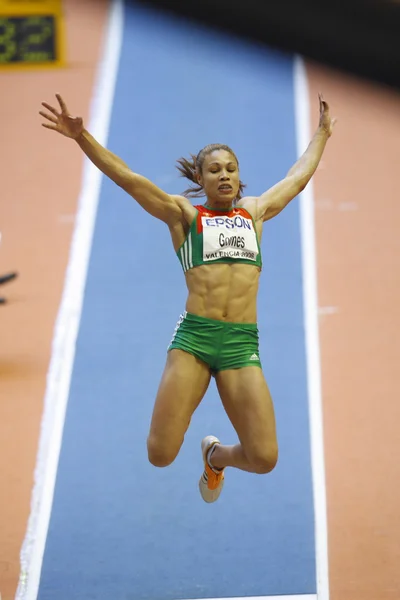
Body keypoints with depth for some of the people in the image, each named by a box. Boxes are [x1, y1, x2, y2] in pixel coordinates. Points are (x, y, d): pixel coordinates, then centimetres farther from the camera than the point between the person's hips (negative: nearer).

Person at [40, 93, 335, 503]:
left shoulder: (254, 212, 20)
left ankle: (215, 455, 29)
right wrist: (81, 137, -9)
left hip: (242, 344, 3)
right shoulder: (184, 215, 10)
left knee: (263, 459, -7)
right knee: (160, 454, -9)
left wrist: (321, 134, 47)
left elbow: (298, 177, 35)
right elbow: (127, 178, 1)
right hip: (193, 336, -2)